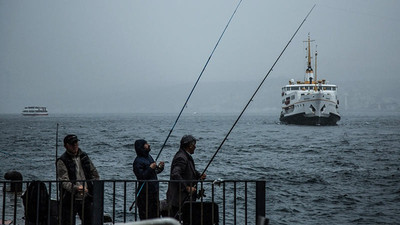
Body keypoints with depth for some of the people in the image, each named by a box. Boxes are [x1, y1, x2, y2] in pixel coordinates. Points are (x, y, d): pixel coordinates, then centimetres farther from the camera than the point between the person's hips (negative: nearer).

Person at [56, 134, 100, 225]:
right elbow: (64, 181, -20)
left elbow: (94, 173, 21)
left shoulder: (84, 156, 11)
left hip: (86, 198, 5)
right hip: (70, 200, -5)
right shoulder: (62, 161, -8)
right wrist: (75, 188, -36)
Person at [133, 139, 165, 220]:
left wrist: (159, 168, 5)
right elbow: (141, 177, -22)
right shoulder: (138, 161, -15)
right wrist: (150, 168, -22)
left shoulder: (148, 156, 14)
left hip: (154, 191, 9)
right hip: (144, 193, -9)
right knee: (145, 216, -5)